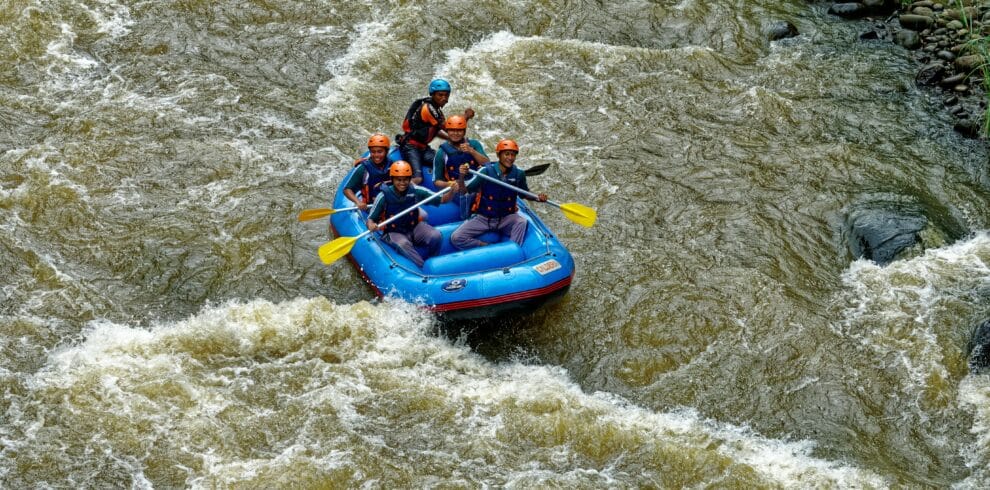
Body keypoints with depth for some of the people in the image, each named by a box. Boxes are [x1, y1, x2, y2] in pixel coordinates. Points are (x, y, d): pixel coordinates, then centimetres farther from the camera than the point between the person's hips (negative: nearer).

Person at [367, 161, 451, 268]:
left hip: (415, 227, 3)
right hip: (394, 233, -3)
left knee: (435, 236, -24)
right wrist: (371, 226, -33)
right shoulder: (384, 196, -14)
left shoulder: (416, 191, -8)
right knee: (403, 244, -37)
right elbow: (370, 219, -9)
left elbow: (441, 199, -6)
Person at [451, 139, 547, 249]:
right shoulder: (486, 171, -14)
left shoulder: (518, 173, -6)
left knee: (521, 222, -32)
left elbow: (524, 194, 13)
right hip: (483, 218, -1)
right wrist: (461, 176, -33)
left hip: (506, 219, 1)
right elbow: (464, 191, -13)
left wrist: (537, 198, -8)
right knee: (456, 238, -20)